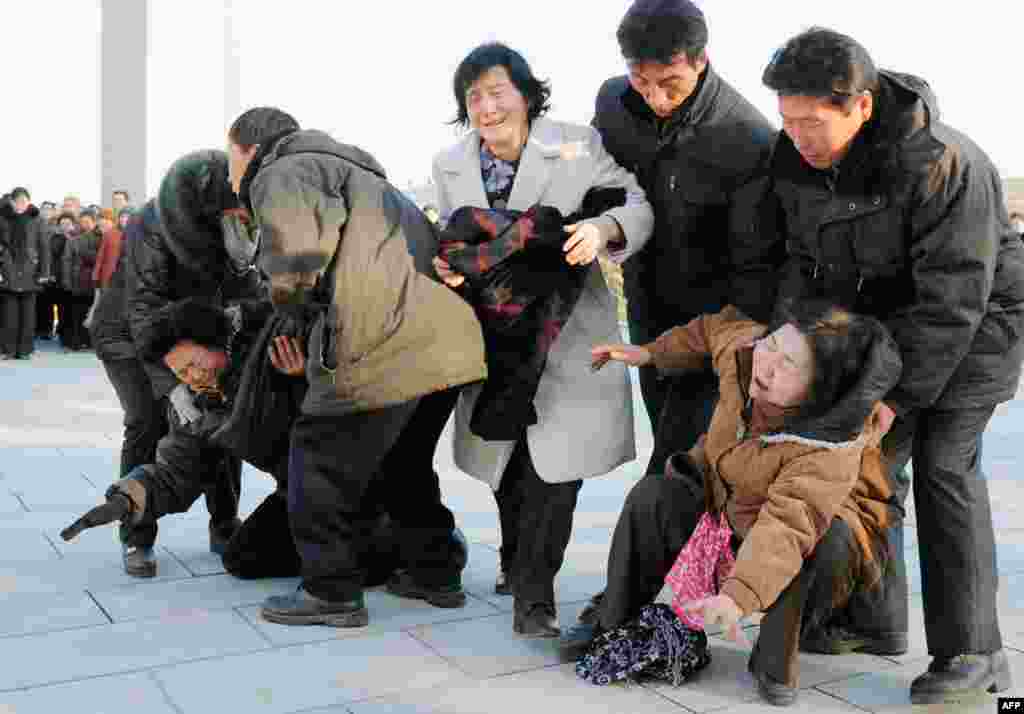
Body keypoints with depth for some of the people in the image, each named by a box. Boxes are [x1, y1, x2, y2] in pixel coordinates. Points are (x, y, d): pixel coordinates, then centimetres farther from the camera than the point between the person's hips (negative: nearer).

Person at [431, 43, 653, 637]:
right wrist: (447, 267, -13)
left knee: (557, 464, -8)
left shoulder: (579, 146, -8)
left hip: (566, 335, -4)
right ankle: (519, 561, 43)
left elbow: (638, 207, -9)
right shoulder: (450, 167, 4)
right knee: (507, 462, 16)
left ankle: (533, 592, 9)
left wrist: (604, 227, -31)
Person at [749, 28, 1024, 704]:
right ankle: (873, 618, 19)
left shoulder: (945, 165, -32)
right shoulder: (794, 159, -12)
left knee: (943, 466, -13)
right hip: (876, 319, 7)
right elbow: (801, 261, -1)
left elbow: (953, 299, -29)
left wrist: (899, 393, -27)